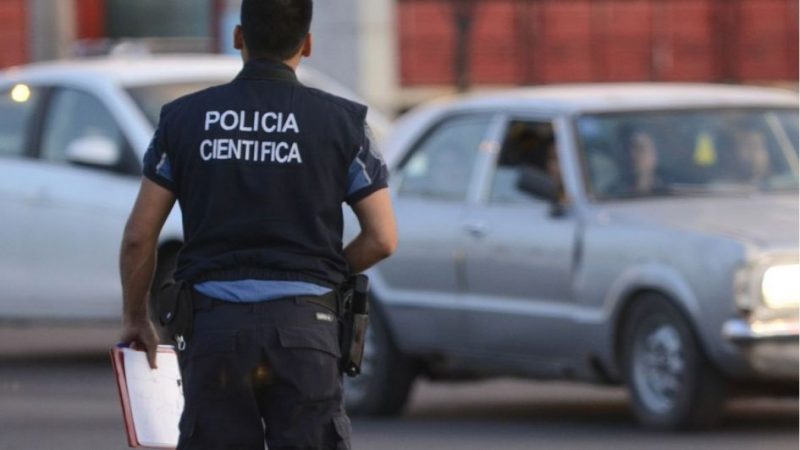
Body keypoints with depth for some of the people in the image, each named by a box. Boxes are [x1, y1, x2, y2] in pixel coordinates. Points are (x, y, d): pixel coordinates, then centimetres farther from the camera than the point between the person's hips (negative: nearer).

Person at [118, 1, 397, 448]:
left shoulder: (184, 118, 4)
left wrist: (136, 317, 18)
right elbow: (382, 239, 0)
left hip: (214, 327, 1)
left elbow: (139, 237, 4)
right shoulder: (340, 121, 0)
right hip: (304, 327, -1)